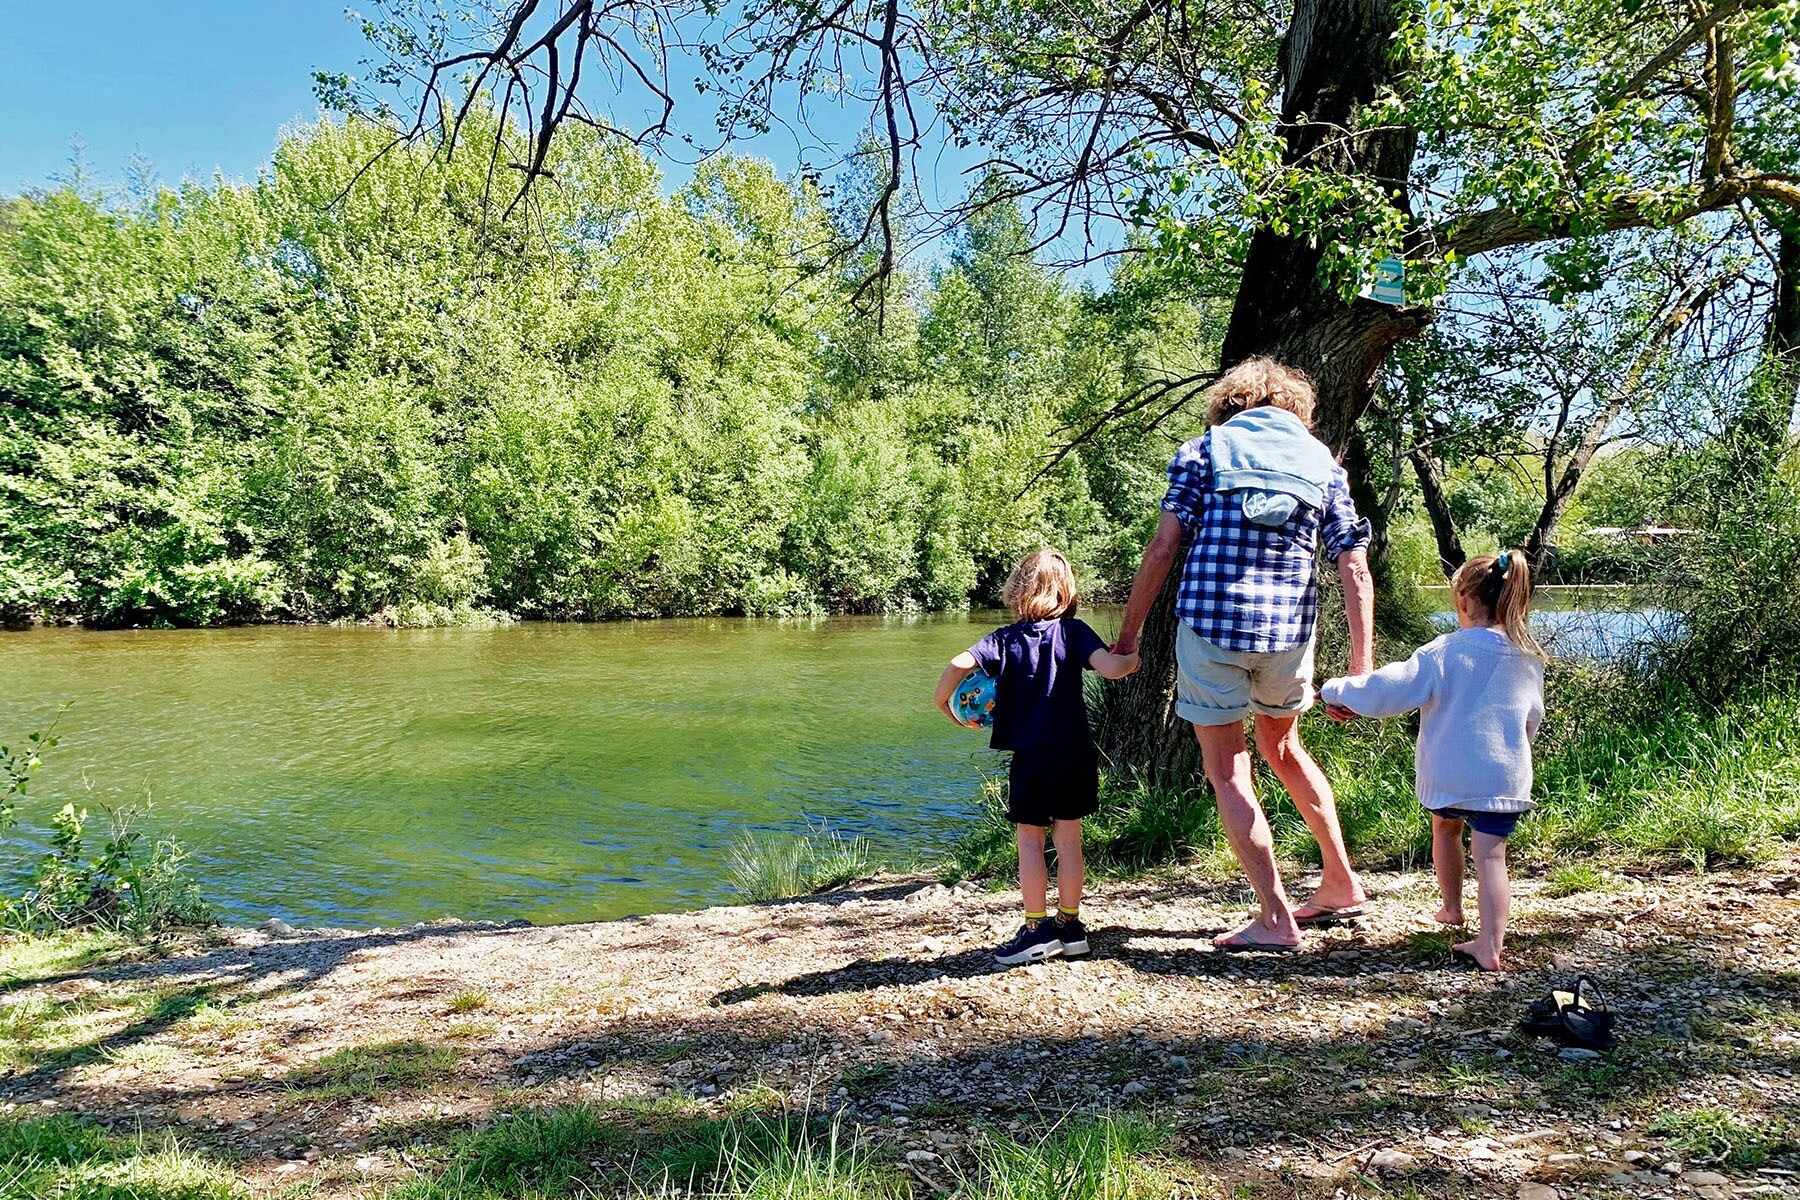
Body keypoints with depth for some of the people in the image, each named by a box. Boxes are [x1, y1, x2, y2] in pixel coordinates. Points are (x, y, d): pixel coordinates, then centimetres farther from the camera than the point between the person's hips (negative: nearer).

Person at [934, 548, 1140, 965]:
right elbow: (1109, 668, -11)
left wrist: (943, 704, 3)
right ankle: (1069, 926, 19)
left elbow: (958, 666, -14)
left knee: (1029, 840, 6)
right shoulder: (1074, 631, 2)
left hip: (1030, 755, -2)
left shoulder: (1004, 639, 0)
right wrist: (1134, 660, 10)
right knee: (1069, 838, 12)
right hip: (1075, 751, 2)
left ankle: (1037, 929, 8)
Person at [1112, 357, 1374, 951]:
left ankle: (1275, 918, 7)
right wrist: (1360, 667, 2)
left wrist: (1127, 634, 2)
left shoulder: (1204, 450, 7)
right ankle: (1340, 882, 36)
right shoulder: (1324, 465, 14)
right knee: (1282, 748, 27)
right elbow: (1355, 572, 4)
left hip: (1210, 624, -4)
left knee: (1227, 770, 8)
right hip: (1289, 631, 4)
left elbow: (1163, 548, -3)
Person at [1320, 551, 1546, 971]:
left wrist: (1336, 690, -3)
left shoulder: (1447, 652, -13)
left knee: (1446, 828, 25)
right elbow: (1533, 716, 19)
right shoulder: (1529, 659, 4)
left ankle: (1452, 908, 41)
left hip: (1448, 771, -2)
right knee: (1491, 856, 1)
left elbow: (1391, 688, -15)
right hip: (1505, 775, 2)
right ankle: (1490, 946, -7)